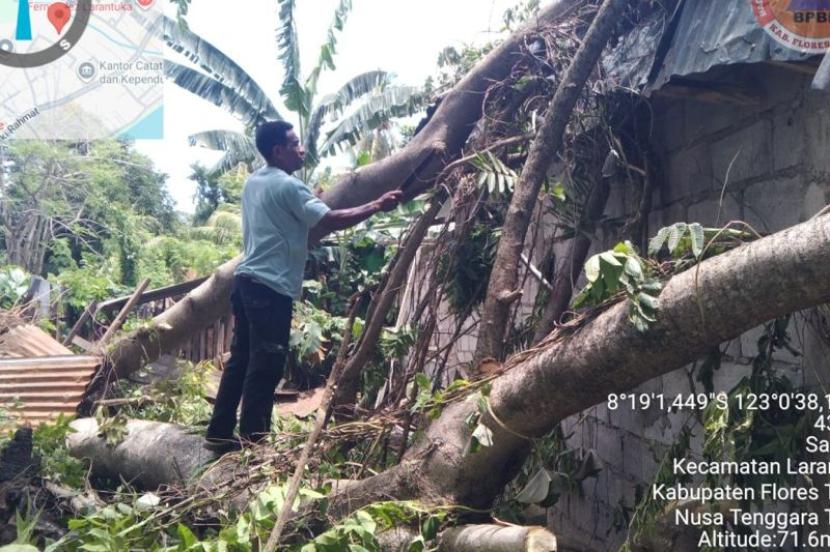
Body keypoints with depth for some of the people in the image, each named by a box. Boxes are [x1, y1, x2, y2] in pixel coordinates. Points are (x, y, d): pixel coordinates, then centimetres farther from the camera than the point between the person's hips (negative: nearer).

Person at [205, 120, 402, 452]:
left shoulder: (253, 182, 16)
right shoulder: (288, 186, -12)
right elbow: (329, 221, -16)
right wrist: (376, 206, -10)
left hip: (247, 280, 9)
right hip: (271, 287, -9)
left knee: (241, 359, 14)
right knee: (265, 366, -3)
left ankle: (219, 434, 20)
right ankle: (252, 441, 2)